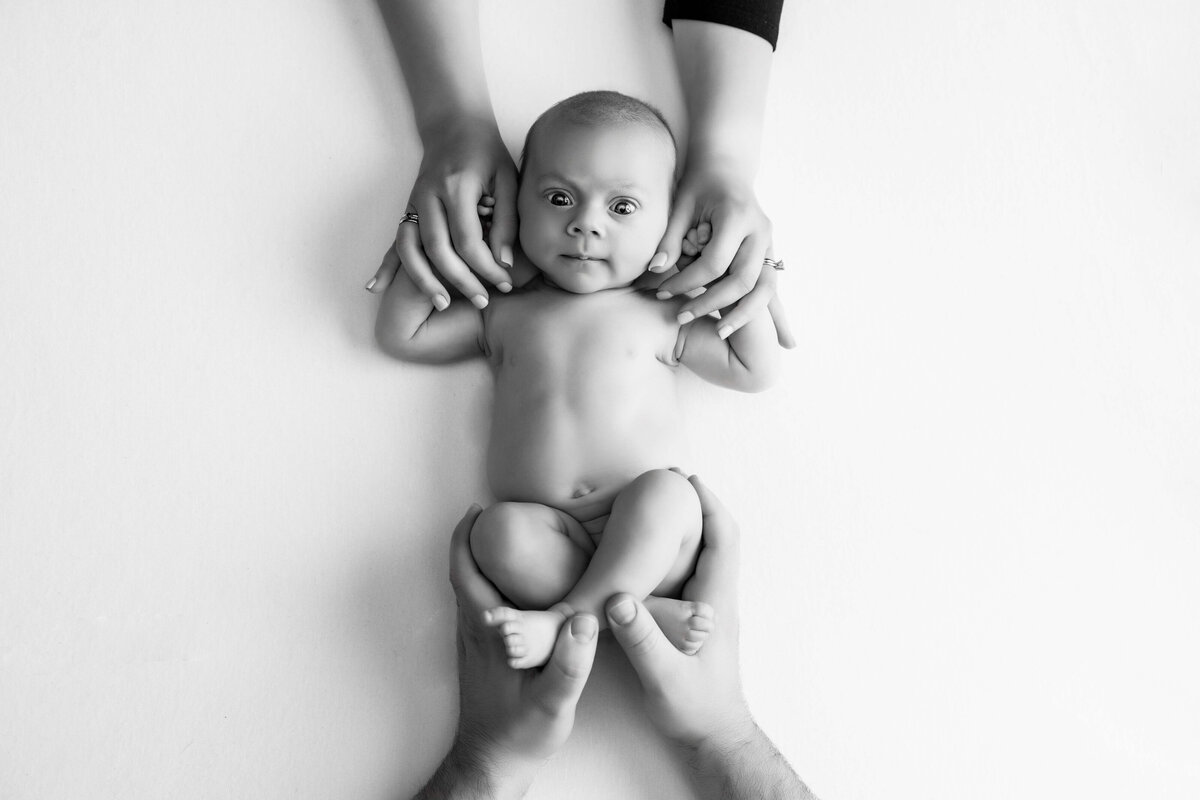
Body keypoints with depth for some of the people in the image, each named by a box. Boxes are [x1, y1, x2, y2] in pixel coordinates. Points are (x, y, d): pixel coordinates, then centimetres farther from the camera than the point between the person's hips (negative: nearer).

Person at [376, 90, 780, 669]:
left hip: (645, 538, 0)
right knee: (500, 531, -31)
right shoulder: (504, 314, 17)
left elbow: (754, 370, 17)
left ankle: (566, 618, -28)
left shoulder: (659, 316, 13)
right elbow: (399, 335, 21)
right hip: (550, 534, 1)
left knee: (666, 493, -33)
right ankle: (642, 611, -28)